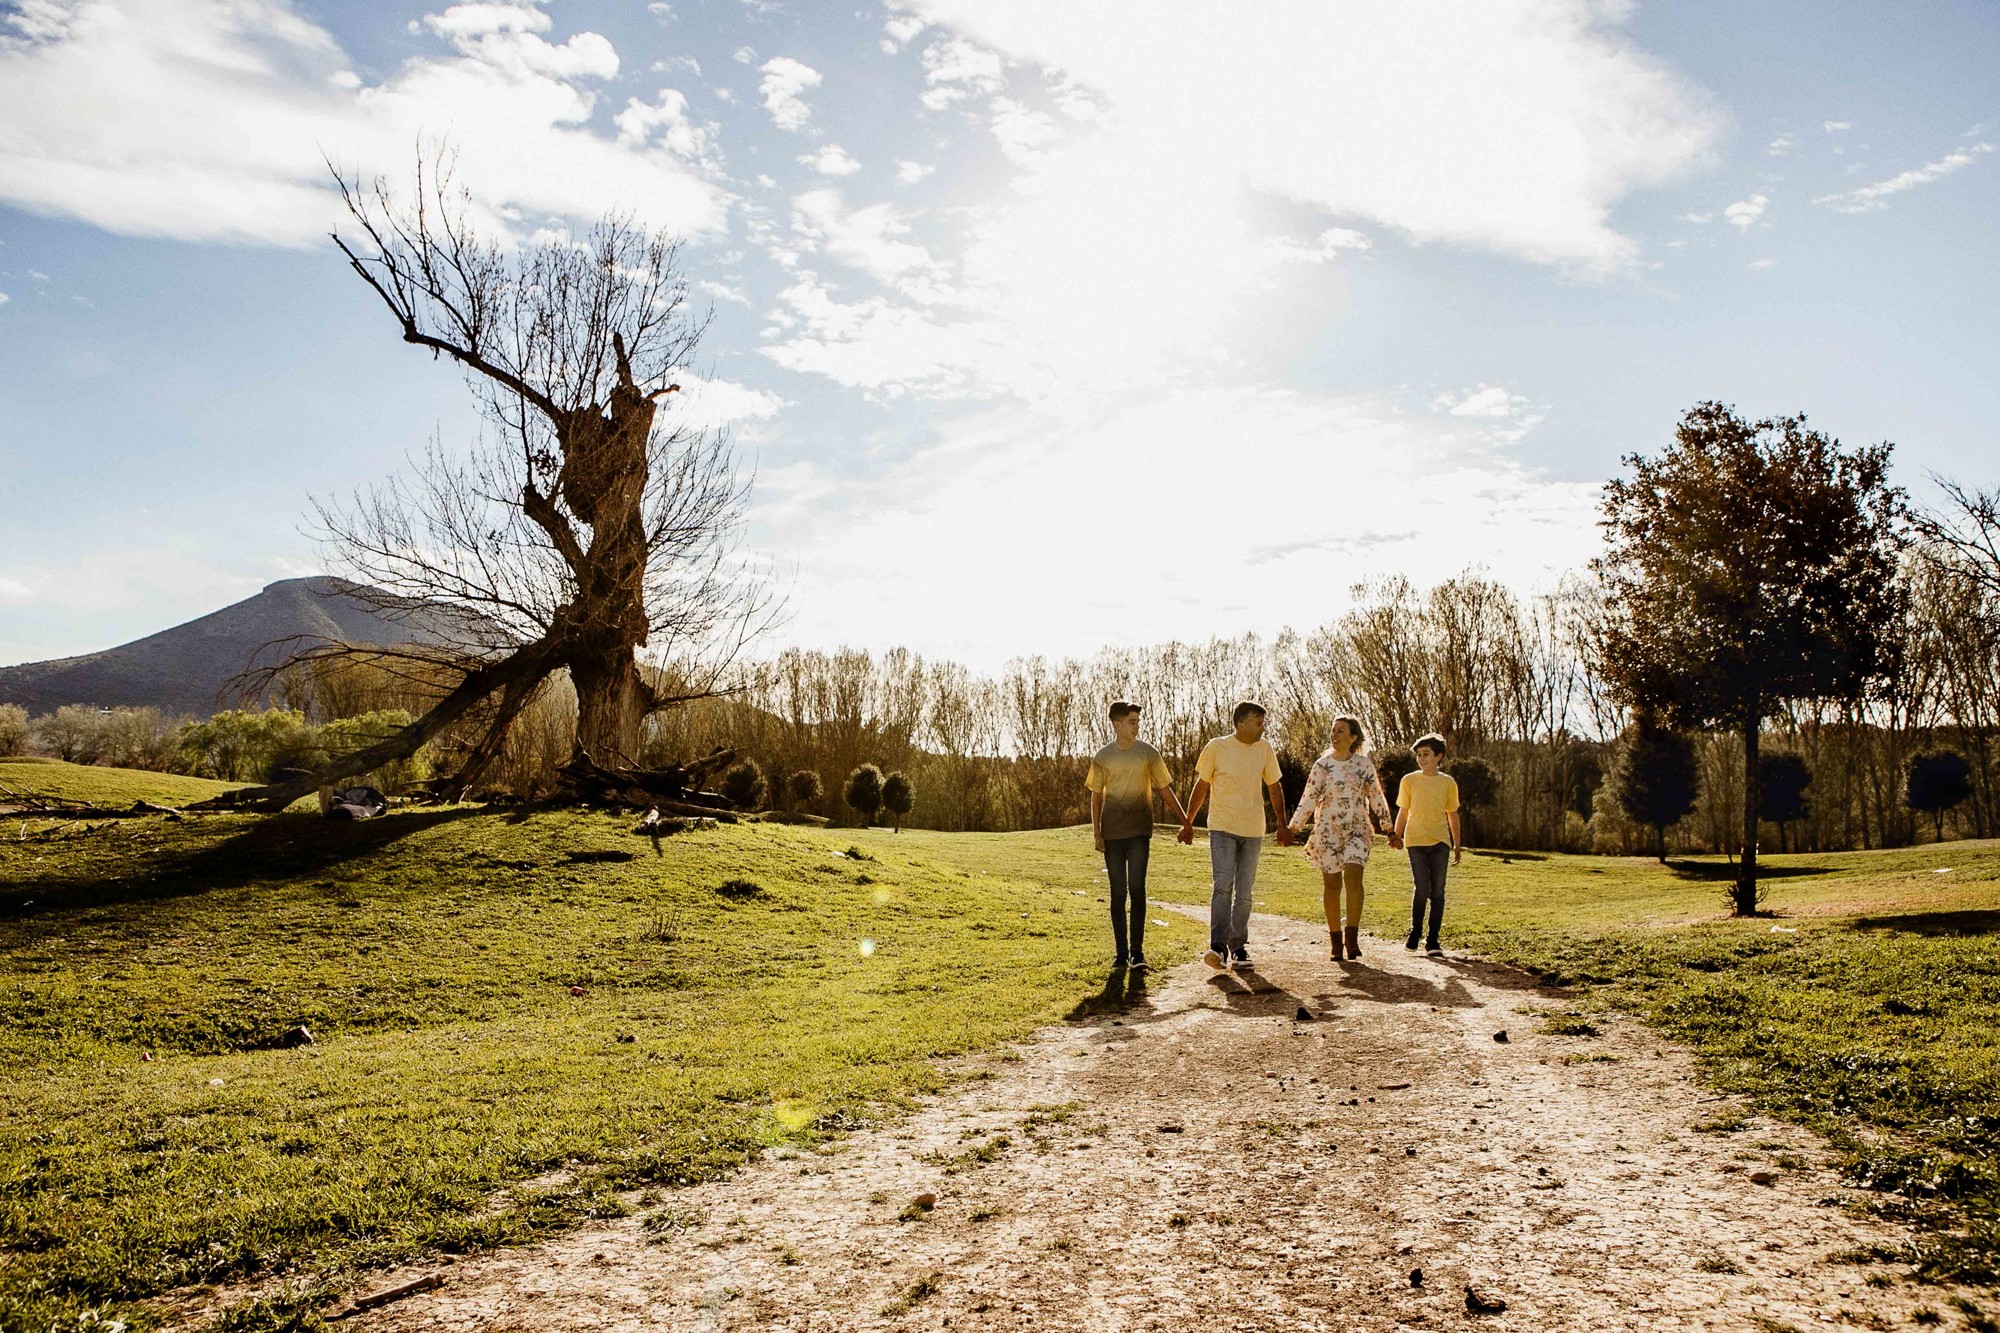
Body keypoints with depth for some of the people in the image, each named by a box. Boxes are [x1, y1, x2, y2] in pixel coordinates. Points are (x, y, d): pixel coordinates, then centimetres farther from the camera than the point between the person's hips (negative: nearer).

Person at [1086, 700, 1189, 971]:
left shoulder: (1148, 753, 2)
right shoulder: (1101, 758, 3)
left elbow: (1166, 789, 7)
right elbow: (1096, 796, 8)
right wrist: (1096, 832, 1)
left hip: (1139, 831, -1)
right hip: (1112, 833, 1)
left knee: (1137, 889, -9)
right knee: (1118, 893, 5)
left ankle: (1137, 952, -5)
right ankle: (1121, 952, 12)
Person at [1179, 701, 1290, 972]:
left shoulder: (1265, 749, 2)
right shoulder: (1216, 747, -7)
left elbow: (1274, 787, 15)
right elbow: (1201, 786, 3)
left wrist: (1282, 825, 16)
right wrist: (1188, 822, 7)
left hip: (1253, 831, 3)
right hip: (1222, 828, -3)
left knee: (1244, 893, 8)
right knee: (1223, 885, -18)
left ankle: (1238, 948, 17)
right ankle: (1218, 947, -19)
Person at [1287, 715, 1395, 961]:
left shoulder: (1364, 764, 3)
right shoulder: (1322, 765, 1)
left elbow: (1377, 798, 11)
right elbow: (1308, 799, 1)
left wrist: (1390, 830, 13)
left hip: (1358, 829, 0)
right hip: (1328, 830, 0)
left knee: (1353, 877, -19)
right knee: (1331, 884, 3)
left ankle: (1352, 937, -14)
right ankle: (1335, 940, 14)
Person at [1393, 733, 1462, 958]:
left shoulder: (1448, 782, 7)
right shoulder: (1409, 780, 5)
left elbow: (1452, 815, 13)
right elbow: (1403, 813, 10)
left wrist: (1457, 845, 14)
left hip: (1439, 841, 1)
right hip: (1415, 840, -1)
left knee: (1437, 890, -1)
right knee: (1422, 888, -9)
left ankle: (1432, 940, 6)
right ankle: (1414, 933, 10)